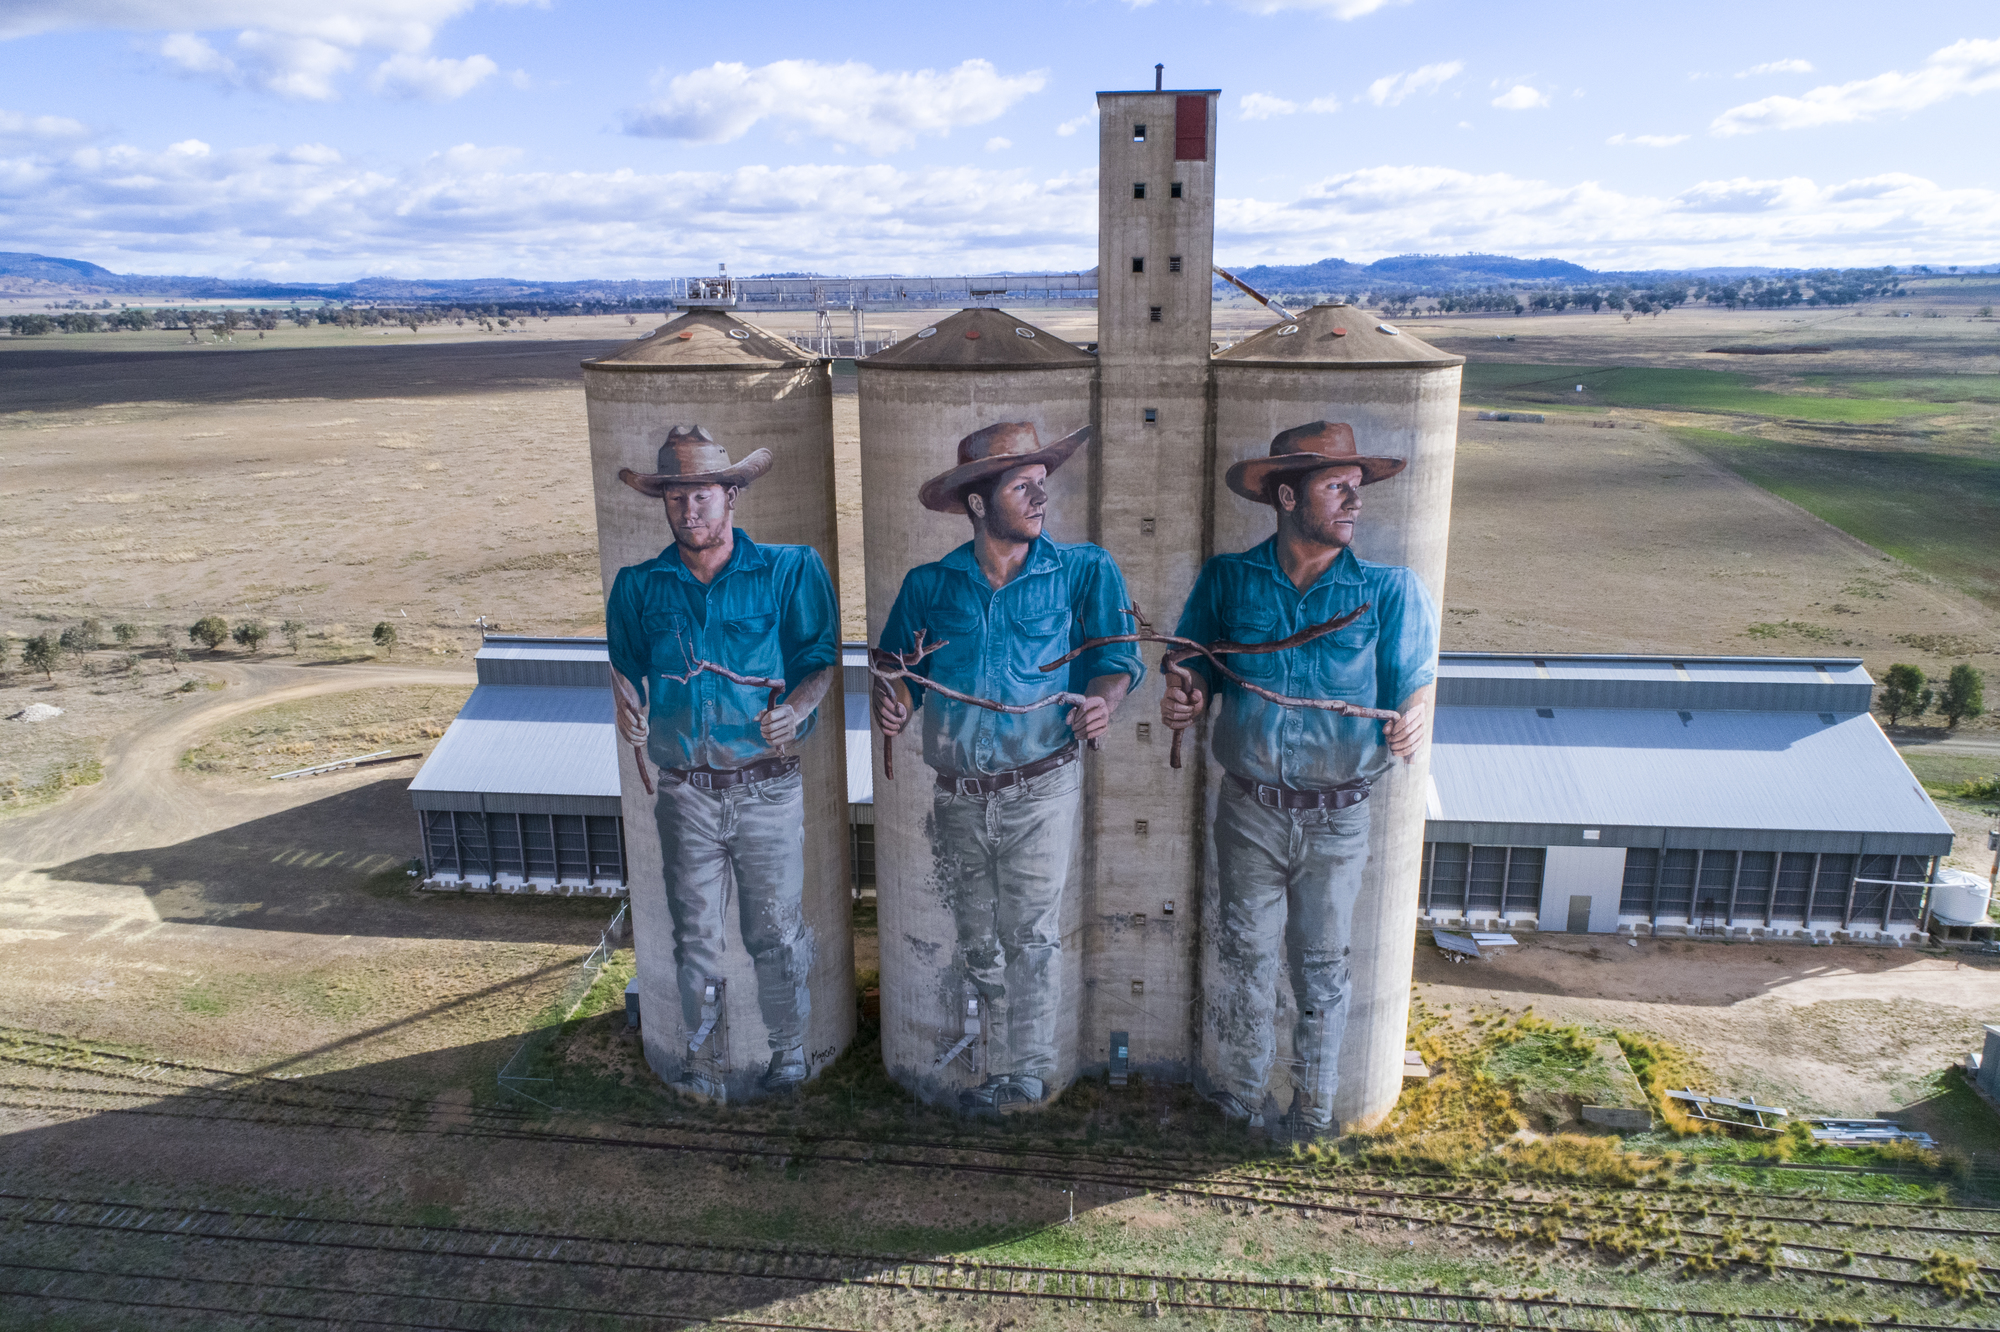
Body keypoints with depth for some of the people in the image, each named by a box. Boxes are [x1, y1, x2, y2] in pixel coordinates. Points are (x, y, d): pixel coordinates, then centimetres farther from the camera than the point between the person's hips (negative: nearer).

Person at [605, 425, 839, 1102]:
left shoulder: (790, 570, 3)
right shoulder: (638, 585, 10)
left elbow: (822, 659, 0)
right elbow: (620, 666, 14)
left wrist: (796, 708, -18)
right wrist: (626, 707, -7)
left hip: (769, 787, -2)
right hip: (684, 792, 2)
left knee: (777, 931, 6)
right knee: (694, 934, 8)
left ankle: (789, 1056, 21)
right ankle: (698, 1063, 20)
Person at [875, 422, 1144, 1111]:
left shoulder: (1083, 571, 2)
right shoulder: (929, 585, 7)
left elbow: (1115, 658, -2)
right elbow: (896, 669, 11)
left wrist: (1104, 698, -24)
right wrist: (892, 703, -11)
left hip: (1040, 789, -3)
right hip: (957, 798, 3)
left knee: (1031, 937, -3)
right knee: (977, 946, 13)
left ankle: (1026, 1075, 11)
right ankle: (993, 1068, 29)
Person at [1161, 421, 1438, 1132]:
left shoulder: (1390, 590, -4)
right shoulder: (1227, 580, -1)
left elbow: (1416, 689, -7)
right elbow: (1198, 667, 5)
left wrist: (1413, 724, -29)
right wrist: (1183, 692, -17)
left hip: (1336, 818, 0)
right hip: (1250, 811, 0)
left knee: (1321, 966, 14)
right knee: (1245, 957, 10)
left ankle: (1315, 1110, 33)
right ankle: (1240, 1094, 31)